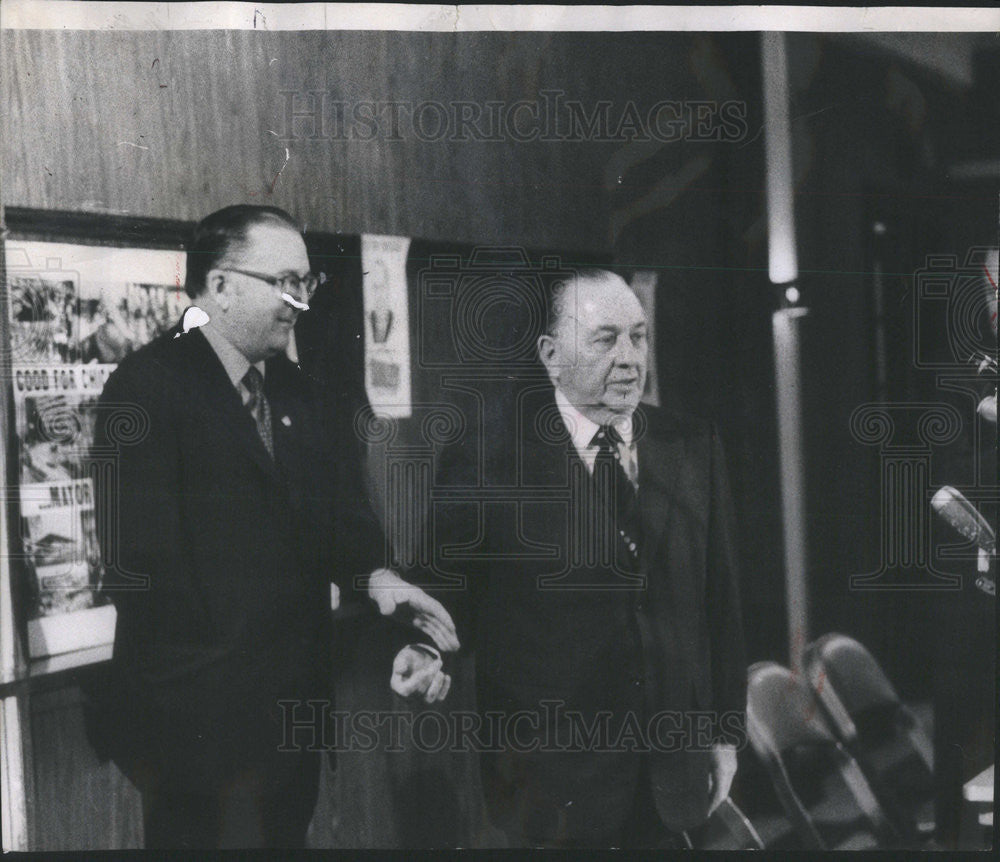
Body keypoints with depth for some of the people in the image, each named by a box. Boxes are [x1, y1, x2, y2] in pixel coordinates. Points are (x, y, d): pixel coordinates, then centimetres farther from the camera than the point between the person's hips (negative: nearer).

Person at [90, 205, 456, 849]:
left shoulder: (293, 389, 13)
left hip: (298, 699, 7)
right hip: (199, 717, -7)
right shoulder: (148, 387, -12)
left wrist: (374, 576, -14)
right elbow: (140, 560, -17)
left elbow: (337, 509, 6)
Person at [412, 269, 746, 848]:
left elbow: (721, 599, 8)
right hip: (550, 774, -3)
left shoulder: (694, 447, 5)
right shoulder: (486, 463, -8)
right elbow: (440, 592, -1)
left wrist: (726, 732, 9)